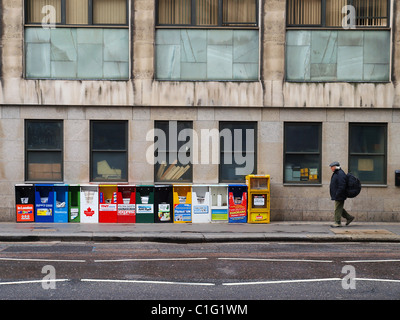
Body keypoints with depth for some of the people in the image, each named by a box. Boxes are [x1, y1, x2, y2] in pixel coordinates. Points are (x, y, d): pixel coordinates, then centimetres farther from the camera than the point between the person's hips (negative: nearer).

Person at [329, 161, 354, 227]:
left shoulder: (340, 174, -19)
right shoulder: (336, 173, 15)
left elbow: (341, 186, -25)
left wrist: (337, 195, -24)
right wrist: (334, 195, 22)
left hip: (339, 196, -11)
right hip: (337, 195, 11)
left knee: (338, 208, -5)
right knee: (339, 208, 16)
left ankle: (337, 222, 1)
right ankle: (349, 217, 25)